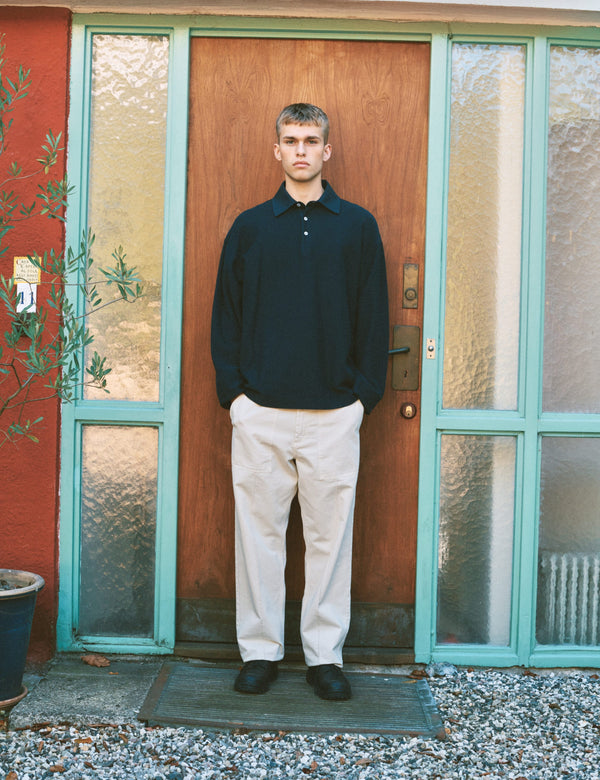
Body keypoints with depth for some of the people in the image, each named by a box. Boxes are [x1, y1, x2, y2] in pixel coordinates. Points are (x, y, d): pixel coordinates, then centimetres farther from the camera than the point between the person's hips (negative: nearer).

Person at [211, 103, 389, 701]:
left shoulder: (358, 226, 8)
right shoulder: (250, 226, 9)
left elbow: (374, 318, 7)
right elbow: (226, 315, 9)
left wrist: (365, 394, -1)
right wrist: (232, 390, 0)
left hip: (335, 413, 0)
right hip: (260, 412, 1)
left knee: (330, 534, 5)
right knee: (259, 531, 5)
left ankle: (325, 654, 17)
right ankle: (260, 650, 18)